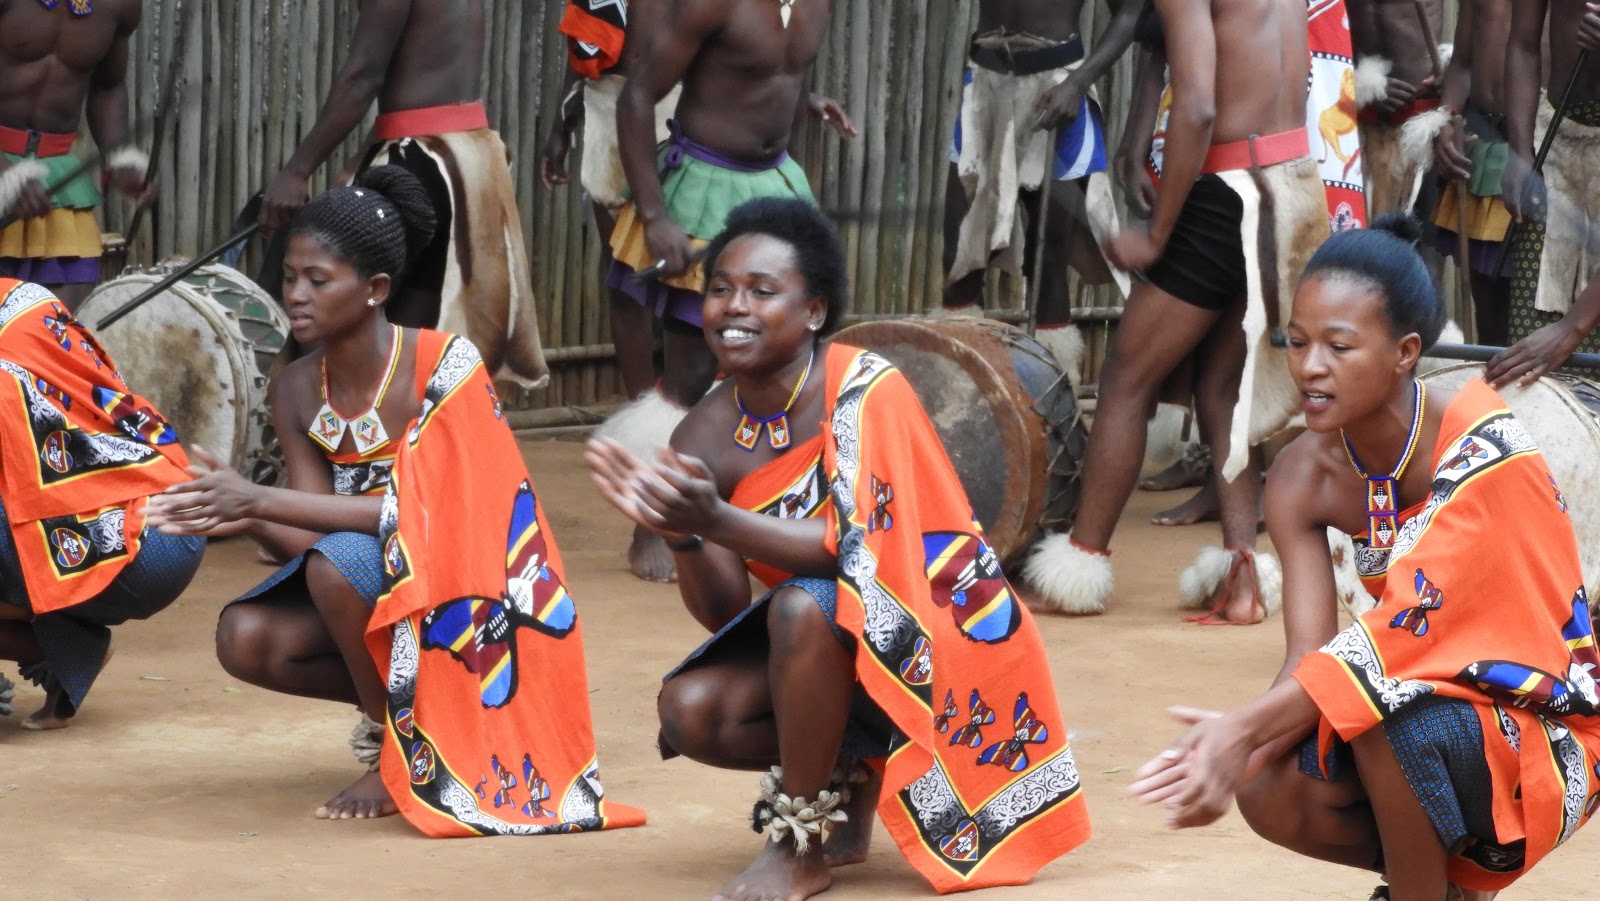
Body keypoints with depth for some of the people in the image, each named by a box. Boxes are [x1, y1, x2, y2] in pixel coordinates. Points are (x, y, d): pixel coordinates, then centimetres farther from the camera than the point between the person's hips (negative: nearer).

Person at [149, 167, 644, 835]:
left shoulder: (443, 365, -20)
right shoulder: (297, 391, -2)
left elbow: (429, 512, -28)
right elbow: (316, 536, -6)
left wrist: (260, 500, -32)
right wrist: (244, 521, -30)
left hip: (463, 589, -6)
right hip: (364, 582, 6)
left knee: (340, 565, -33)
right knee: (245, 638, -19)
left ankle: (403, 753, -11)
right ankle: (392, 700, 8)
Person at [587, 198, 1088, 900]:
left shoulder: (862, 390, -21)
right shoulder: (705, 437, -6)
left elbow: (862, 550, -32)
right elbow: (723, 615, -8)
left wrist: (718, 521, -42)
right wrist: (680, 534, -29)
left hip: (933, 638, -6)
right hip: (829, 650, 6)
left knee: (802, 605, -34)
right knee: (690, 709, -17)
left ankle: (802, 842, -17)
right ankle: (851, 778, 10)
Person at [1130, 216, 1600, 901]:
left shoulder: (1481, 446, -25)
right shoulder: (1303, 479, -6)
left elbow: (1410, 625, -31)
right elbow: (1310, 656, -13)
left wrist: (1247, 728, -39)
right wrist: (1240, 750, -35)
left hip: (1544, 726, -6)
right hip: (1423, 698, 6)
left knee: (1386, 708, -34)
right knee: (1270, 793, -20)